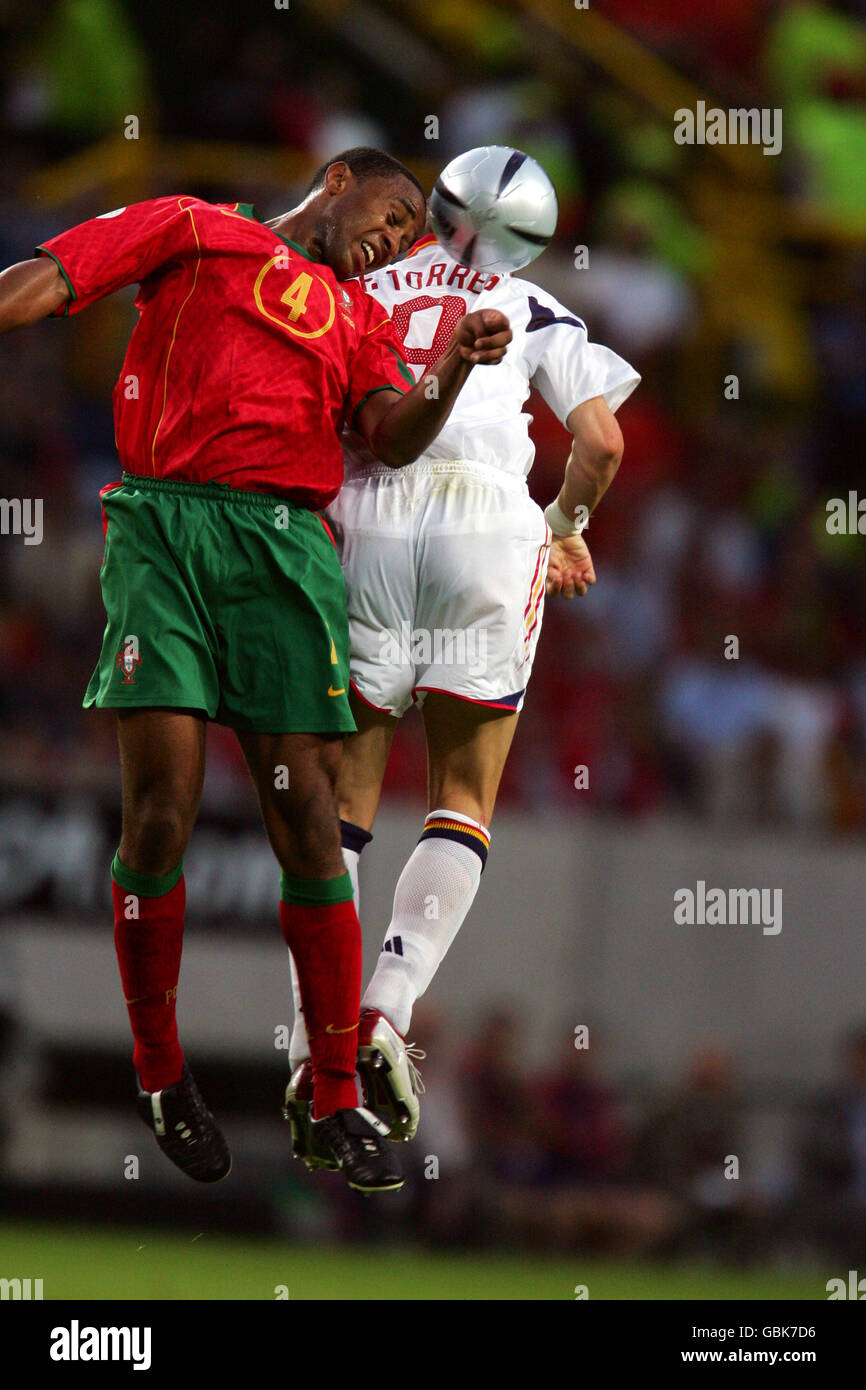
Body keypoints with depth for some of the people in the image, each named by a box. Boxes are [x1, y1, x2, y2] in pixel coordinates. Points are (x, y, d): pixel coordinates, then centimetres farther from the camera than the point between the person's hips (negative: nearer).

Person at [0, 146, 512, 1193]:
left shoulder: (361, 319, 25)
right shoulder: (194, 232, 14)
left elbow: (392, 439, 10)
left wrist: (452, 376, -8)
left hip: (284, 546, 4)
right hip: (167, 522, -3)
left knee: (307, 823, -4)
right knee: (161, 818, -9)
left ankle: (337, 1099, 2)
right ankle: (160, 1076, 8)